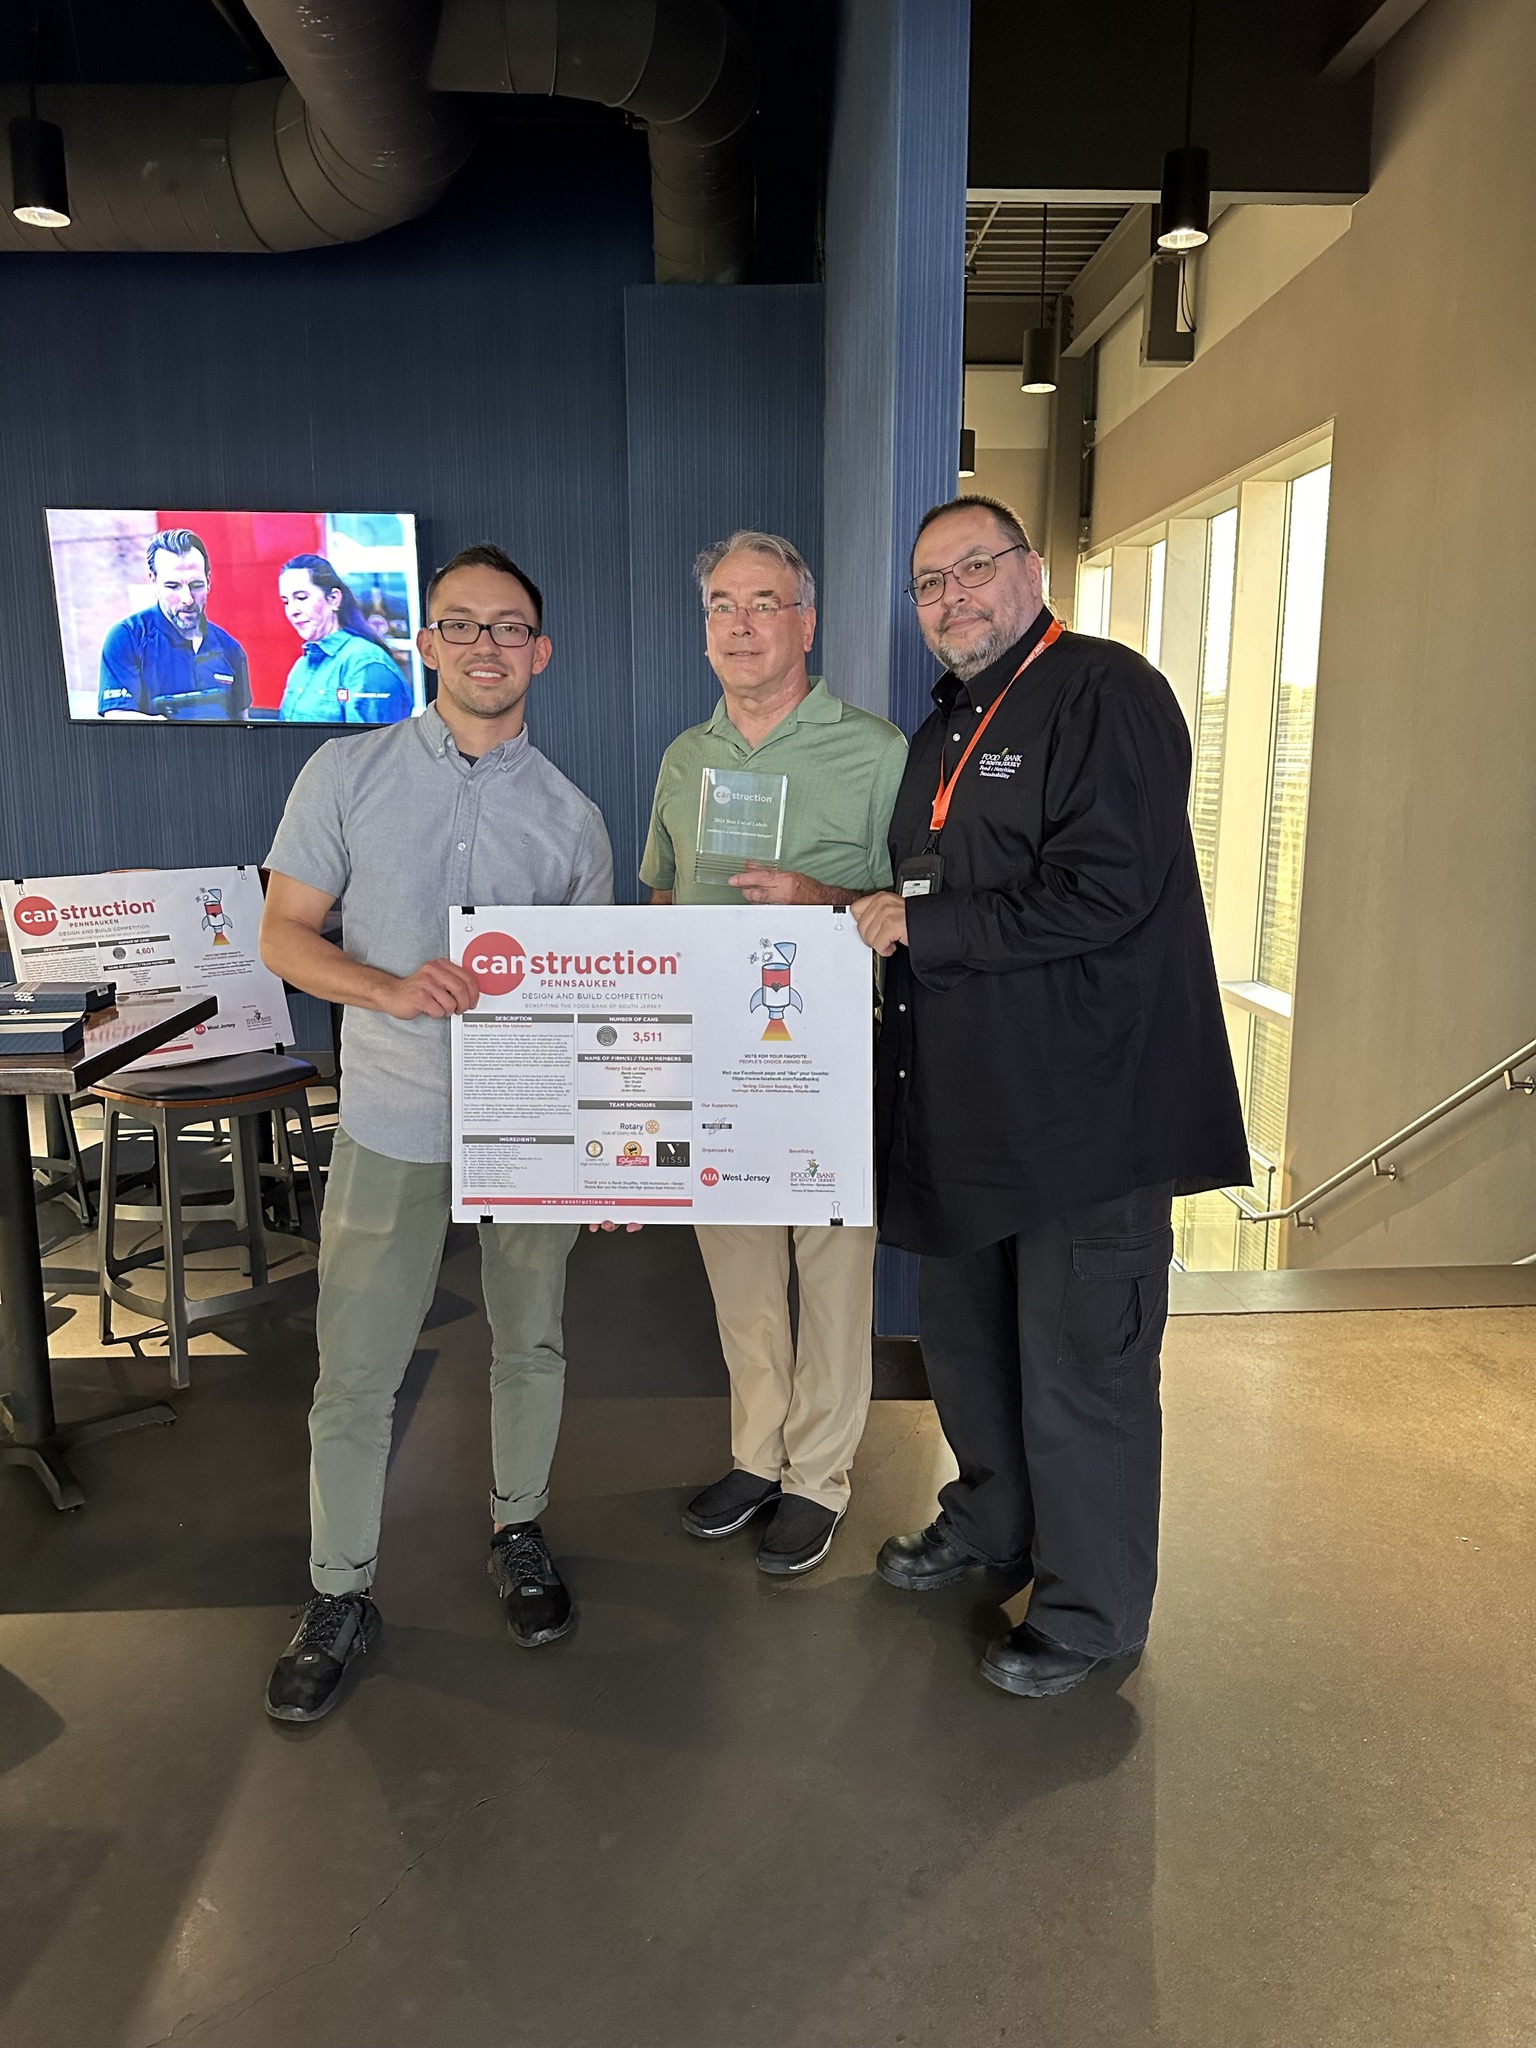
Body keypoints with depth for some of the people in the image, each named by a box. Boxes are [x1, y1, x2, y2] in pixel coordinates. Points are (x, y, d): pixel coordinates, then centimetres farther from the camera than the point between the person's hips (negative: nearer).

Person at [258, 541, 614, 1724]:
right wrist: (393, 988, -21)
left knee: (532, 1345, 14)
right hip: (393, 1125, -1)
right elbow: (284, 934, -1)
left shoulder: (570, 815, 3)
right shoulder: (348, 775, -2)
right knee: (356, 1374, 5)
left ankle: (520, 1534, 38)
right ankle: (341, 1597, 25)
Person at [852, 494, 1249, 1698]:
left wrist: (915, 925, -16)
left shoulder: (1105, 693, -12)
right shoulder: (946, 727, 17)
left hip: (1087, 1100, -9)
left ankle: (1093, 1610, 25)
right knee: (964, 1334, 21)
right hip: (964, 1101, 9)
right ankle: (993, 1525, 44)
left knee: (1079, 1371, 3)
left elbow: (1102, 895, -22)